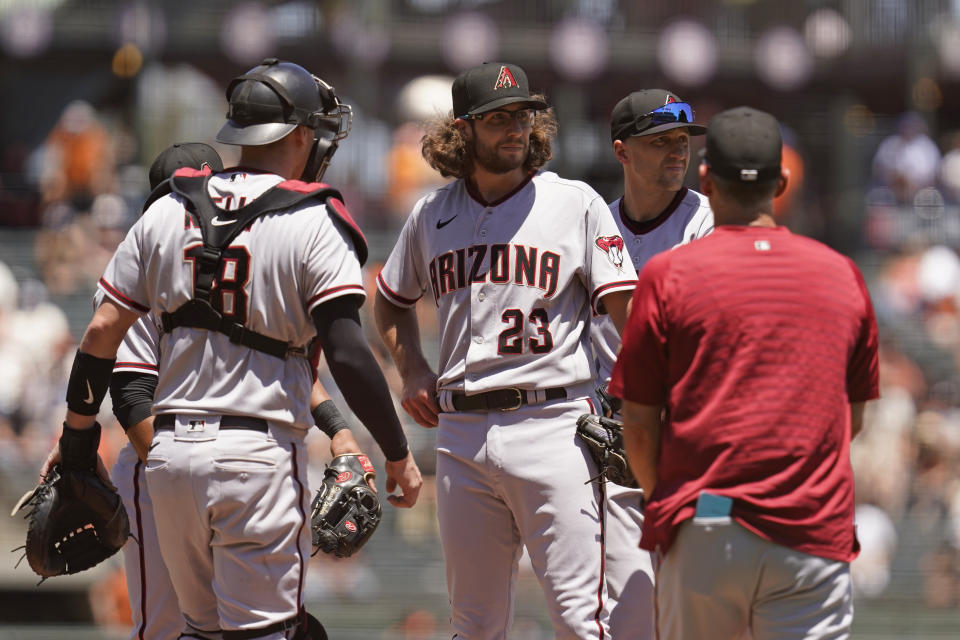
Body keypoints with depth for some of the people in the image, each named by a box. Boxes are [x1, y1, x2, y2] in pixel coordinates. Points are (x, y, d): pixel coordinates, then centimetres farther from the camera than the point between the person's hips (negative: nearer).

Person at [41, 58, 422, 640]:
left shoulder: (166, 214, 8)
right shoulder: (315, 224, -7)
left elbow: (103, 331, 8)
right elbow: (348, 356, -13)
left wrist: (78, 432, 19)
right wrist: (398, 454, -4)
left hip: (171, 453, 5)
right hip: (261, 455, -5)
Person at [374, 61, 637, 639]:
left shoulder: (577, 204, 1)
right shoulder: (433, 216, 13)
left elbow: (627, 309, -5)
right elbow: (391, 302, 30)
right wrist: (413, 372, 15)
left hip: (554, 426, -4)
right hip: (461, 434, 4)